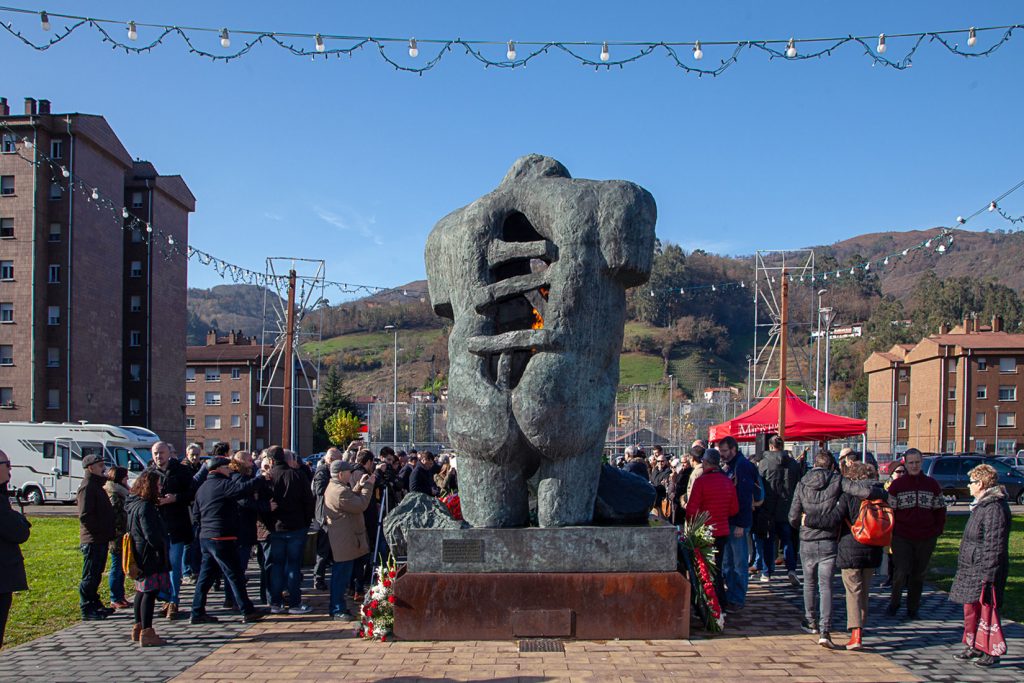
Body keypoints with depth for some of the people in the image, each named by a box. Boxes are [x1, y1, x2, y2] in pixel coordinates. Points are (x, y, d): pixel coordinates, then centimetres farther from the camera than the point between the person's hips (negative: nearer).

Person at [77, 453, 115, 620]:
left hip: (101, 540, 10)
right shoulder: (87, 487, -14)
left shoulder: (97, 486, 18)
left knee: (95, 576, 16)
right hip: (93, 540, -10)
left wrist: (108, 535, 15)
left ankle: (95, 606, 24)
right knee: (90, 577, -4)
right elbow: (85, 516, -22)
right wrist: (100, 531, -18)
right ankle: (87, 611, 1)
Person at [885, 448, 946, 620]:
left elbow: (940, 509, 13)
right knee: (901, 572, -9)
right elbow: (890, 509, 2)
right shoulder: (897, 485, 0)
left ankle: (912, 608, 24)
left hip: (926, 539, 2)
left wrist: (938, 531, 6)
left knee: (919, 575, 10)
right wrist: (891, 531, -4)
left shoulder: (932, 484, 6)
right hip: (902, 538, -2)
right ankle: (894, 602, 14)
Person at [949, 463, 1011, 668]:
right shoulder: (982, 504, 14)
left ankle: (993, 652, 7)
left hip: (983, 569, -10)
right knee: (970, 607, 15)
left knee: (985, 609, -3)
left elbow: (995, 545, -21)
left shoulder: (995, 508, -19)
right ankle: (973, 647, 25)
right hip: (971, 568, 10)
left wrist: (988, 574, -22)